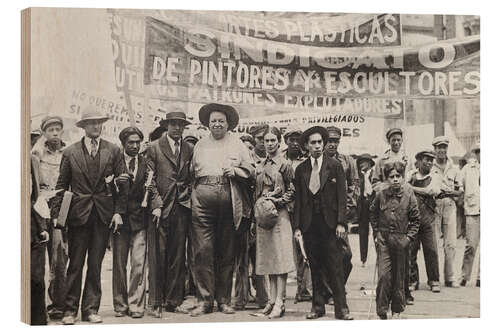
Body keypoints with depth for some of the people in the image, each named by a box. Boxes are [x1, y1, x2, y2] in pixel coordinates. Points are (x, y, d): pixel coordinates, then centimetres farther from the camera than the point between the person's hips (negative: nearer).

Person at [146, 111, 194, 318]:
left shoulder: (189, 150, 13)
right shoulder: (154, 148, 3)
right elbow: (150, 180, -2)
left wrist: (189, 197, 5)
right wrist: (156, 205, -9)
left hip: (182, 208, 3)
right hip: (161, 207, -3)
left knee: (178, 257, 5)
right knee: (158, 256, -4)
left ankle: (174, 301, 12)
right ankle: (157, 303, 3)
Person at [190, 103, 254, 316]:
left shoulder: (237, 144, 14)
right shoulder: (200, 145, 18)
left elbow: (250, 170, 10)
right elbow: (191, 172, 19)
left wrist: (235, 171, -8)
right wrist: (191, 192, 5)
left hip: (229, 201, 0)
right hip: (203, 199, 1)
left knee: (227, 251, 4)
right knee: (202, 251, -6)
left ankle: (224, 300, 12)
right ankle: (205, 300, -1)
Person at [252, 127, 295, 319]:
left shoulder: (285, 165, -3)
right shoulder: (260, 167, 14)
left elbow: (292, 191, -2)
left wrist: (277, 201, -14)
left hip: (279, 215, -6)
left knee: (280, 257, -7)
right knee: (268, 258, 8)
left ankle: (279, 302, -7)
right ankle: (272, 299, 14)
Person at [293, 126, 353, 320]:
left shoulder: (335, 166, 4)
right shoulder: (301, 170, 9)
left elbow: (341, 196, 0)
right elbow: (298, 200, 9)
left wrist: (341, 223, -9)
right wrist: (297, 227, 2)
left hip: (329, 222, -2)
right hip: (309, 223, 2)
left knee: (335, 266, -3)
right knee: (315, 267, 7)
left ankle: (341, 308, 1)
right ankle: (317, 306, 14)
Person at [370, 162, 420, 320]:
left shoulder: (408, 194, -4)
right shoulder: (381, 194, -2)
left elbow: (415, 219, 3)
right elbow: (372, 213, 14)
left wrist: (409, 237, -5)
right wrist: (376, 233, 8)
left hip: (401, 240, 0)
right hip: (383, 239, 0)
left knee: (399, 276, 8)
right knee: (384, 275, -8)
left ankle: (397, 309, 22)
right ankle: (382, 311, 0)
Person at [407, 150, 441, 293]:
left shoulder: (433, 178, 9)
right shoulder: (410, 176, 9)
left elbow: (434, 190, -10)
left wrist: (412, 188, -8)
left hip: (427, 220, 0)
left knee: (431, 251, -3)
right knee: (410, 250, 1)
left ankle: (434, 281, 8)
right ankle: (412, 281, 12)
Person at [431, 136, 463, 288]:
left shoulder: (454, 169, 14)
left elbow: (461, 190, 14)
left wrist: (451, 192, -5)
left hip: (450, 205, 3)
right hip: (433, 205, -3)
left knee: (451, 244, 0)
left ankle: (450, 277, 7)